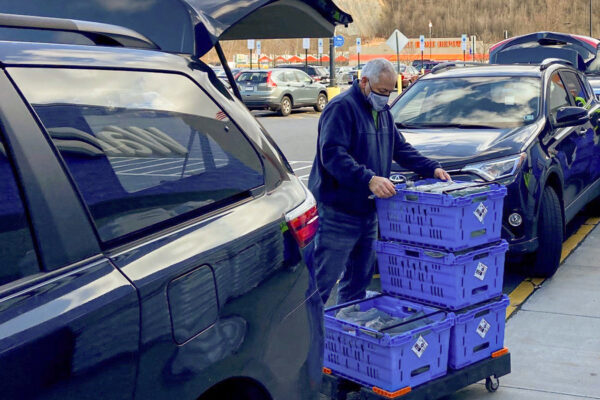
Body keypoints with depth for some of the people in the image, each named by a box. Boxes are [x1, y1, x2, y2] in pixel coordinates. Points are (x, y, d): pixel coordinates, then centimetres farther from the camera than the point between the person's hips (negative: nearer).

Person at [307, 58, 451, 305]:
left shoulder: (382, 111, 16)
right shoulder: (341, 108, -13)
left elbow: (400, 148, 24)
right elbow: (332, 154, -24)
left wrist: (432, 168, 11)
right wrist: (369, 179, -34)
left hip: (367, 210, 9)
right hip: (337, 211, -9)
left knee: (359, 279, 16)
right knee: (322, 278, -6)